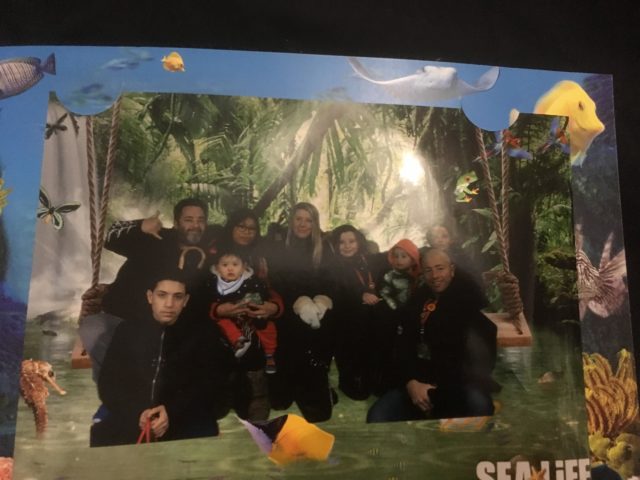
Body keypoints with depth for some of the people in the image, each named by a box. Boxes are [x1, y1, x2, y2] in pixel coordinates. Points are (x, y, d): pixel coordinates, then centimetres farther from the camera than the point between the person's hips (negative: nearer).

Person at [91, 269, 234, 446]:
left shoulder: (202, 333, 5)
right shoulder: (127, 330, 11)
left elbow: (209, 386, 0)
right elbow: (108, 382, 5)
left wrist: (172, 412, -15)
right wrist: (136, 413, -12)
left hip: (184, 420, -2)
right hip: (131, 418, 2)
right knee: (102, 437, -25)